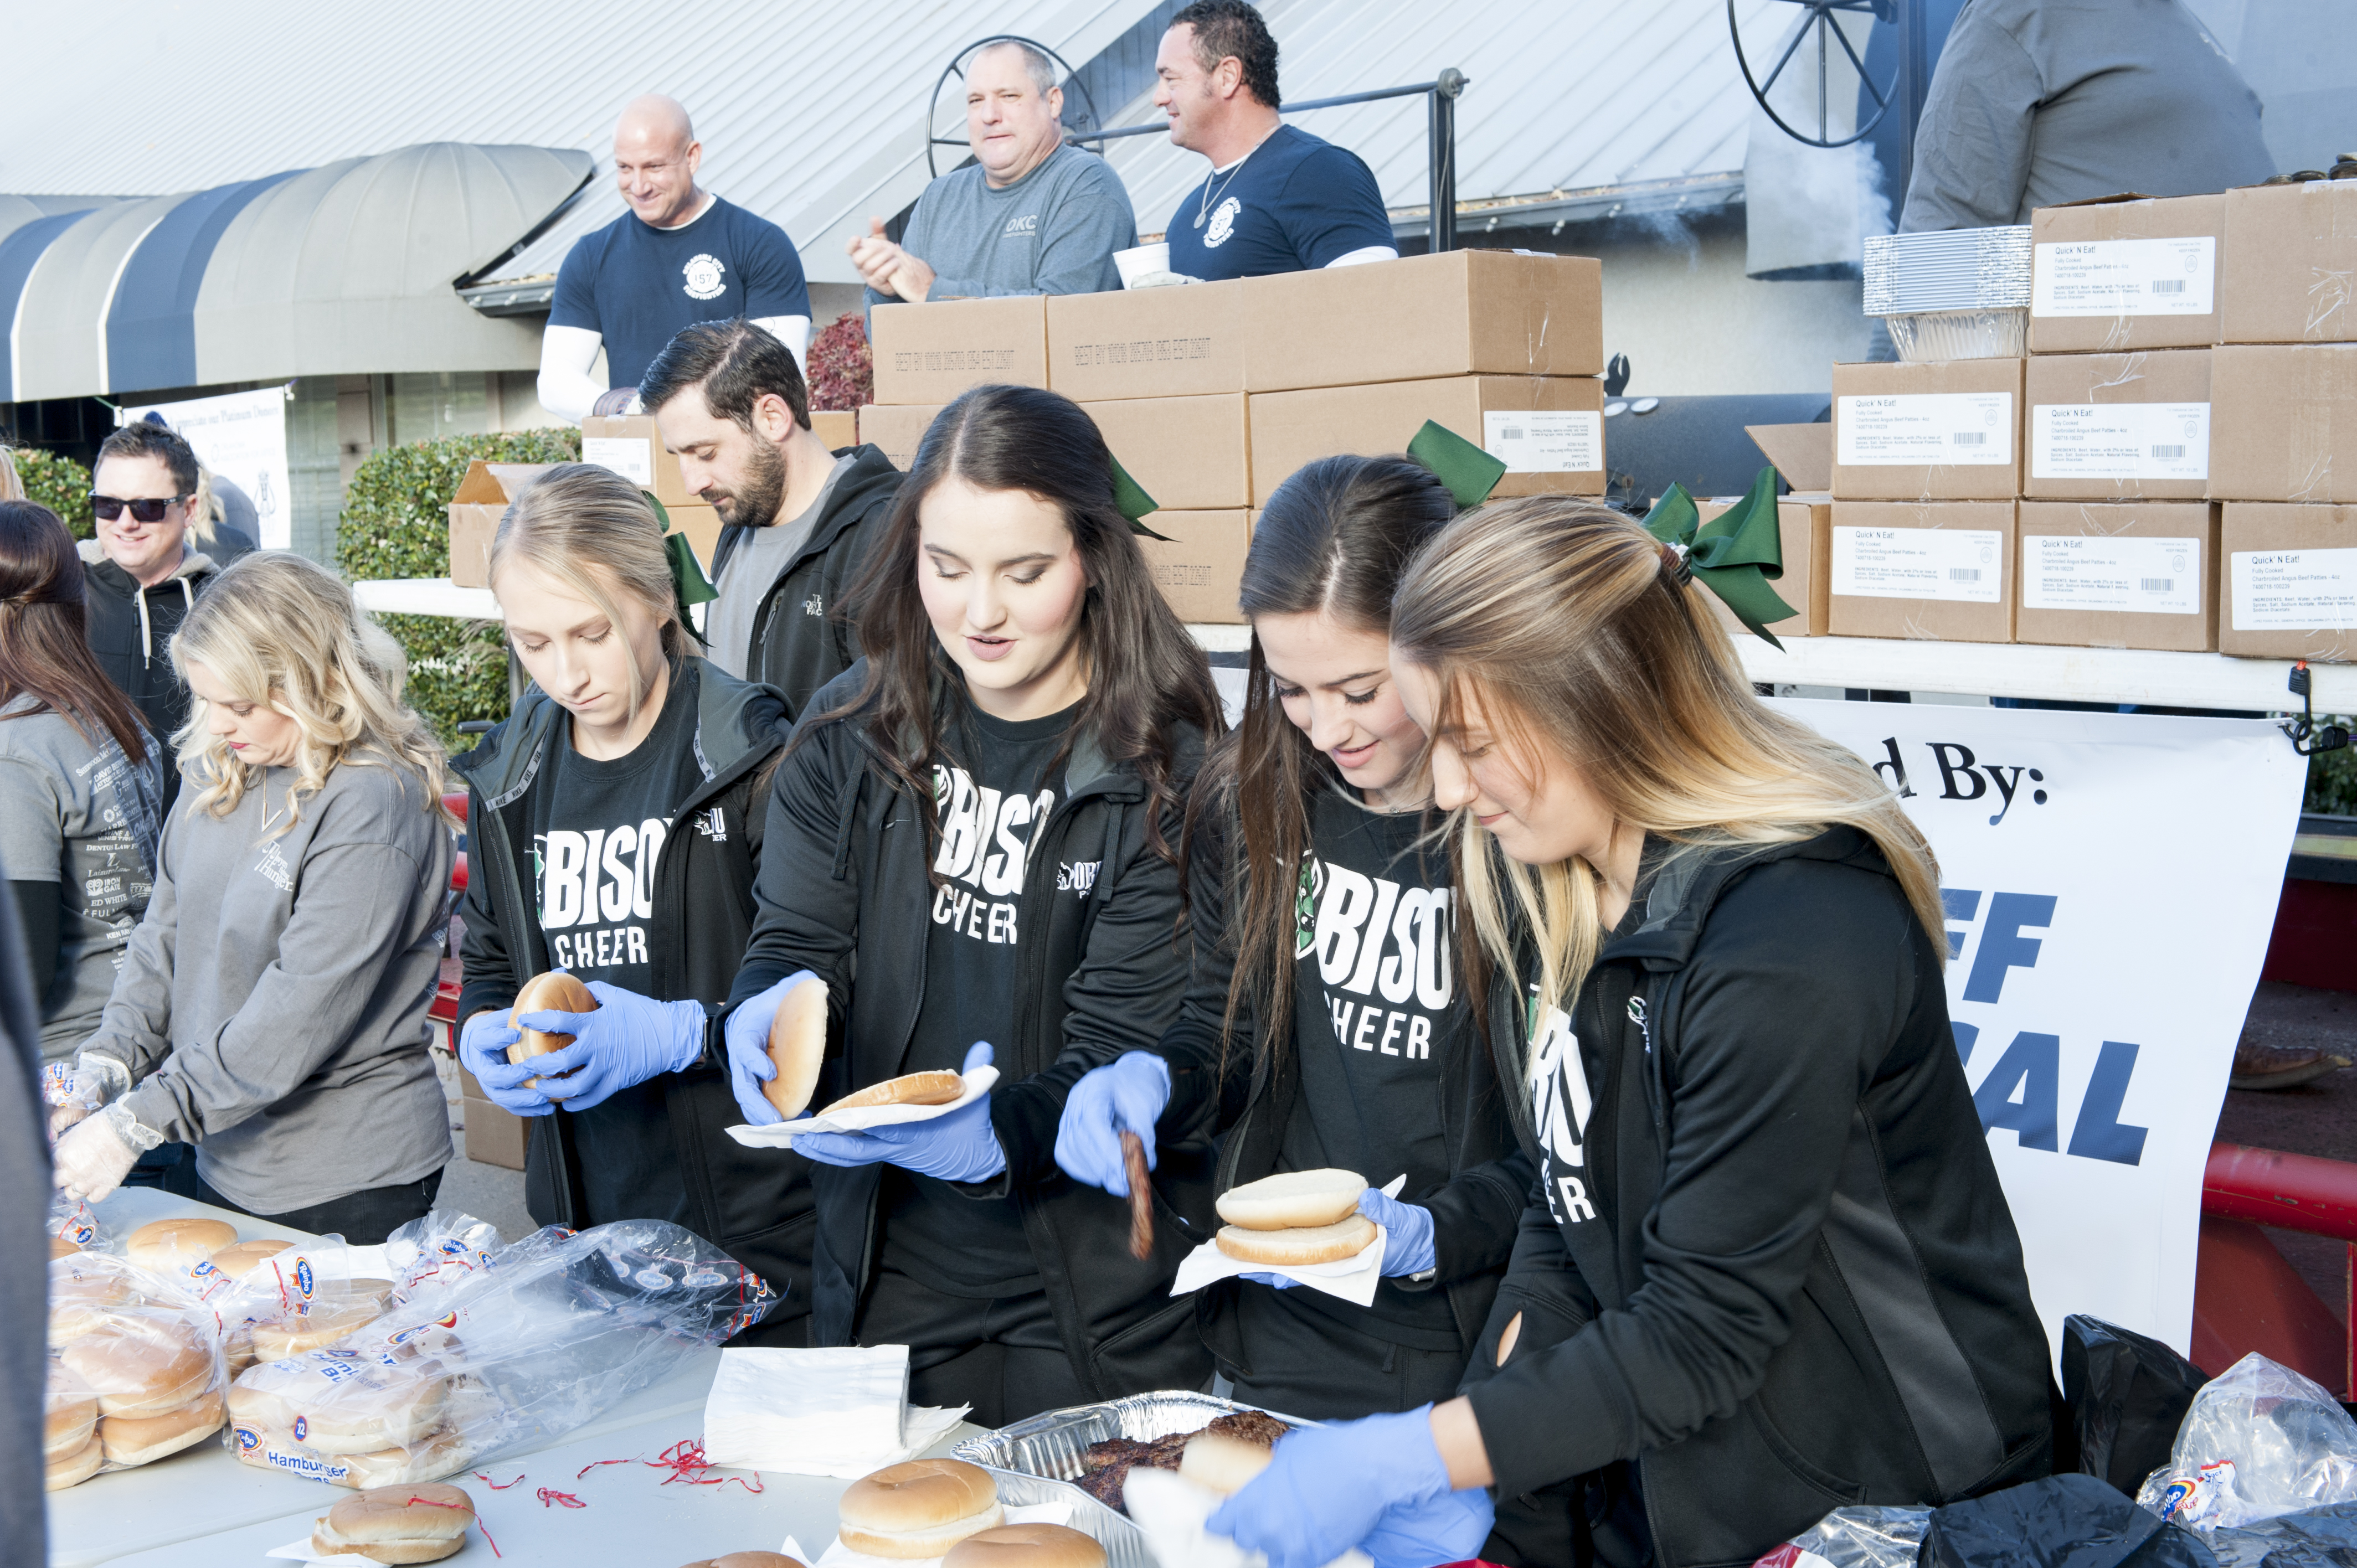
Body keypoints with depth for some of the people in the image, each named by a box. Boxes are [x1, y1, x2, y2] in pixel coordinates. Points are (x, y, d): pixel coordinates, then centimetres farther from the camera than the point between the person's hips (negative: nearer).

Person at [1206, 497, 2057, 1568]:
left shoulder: (1792, 946, -27)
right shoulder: (1539, 880, 0)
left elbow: (1700, 1334, -23)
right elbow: (1567, 1212, 5)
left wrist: (1400, 1460, -22)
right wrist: (1463, 1478, -5)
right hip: (1652, 1470, 7)